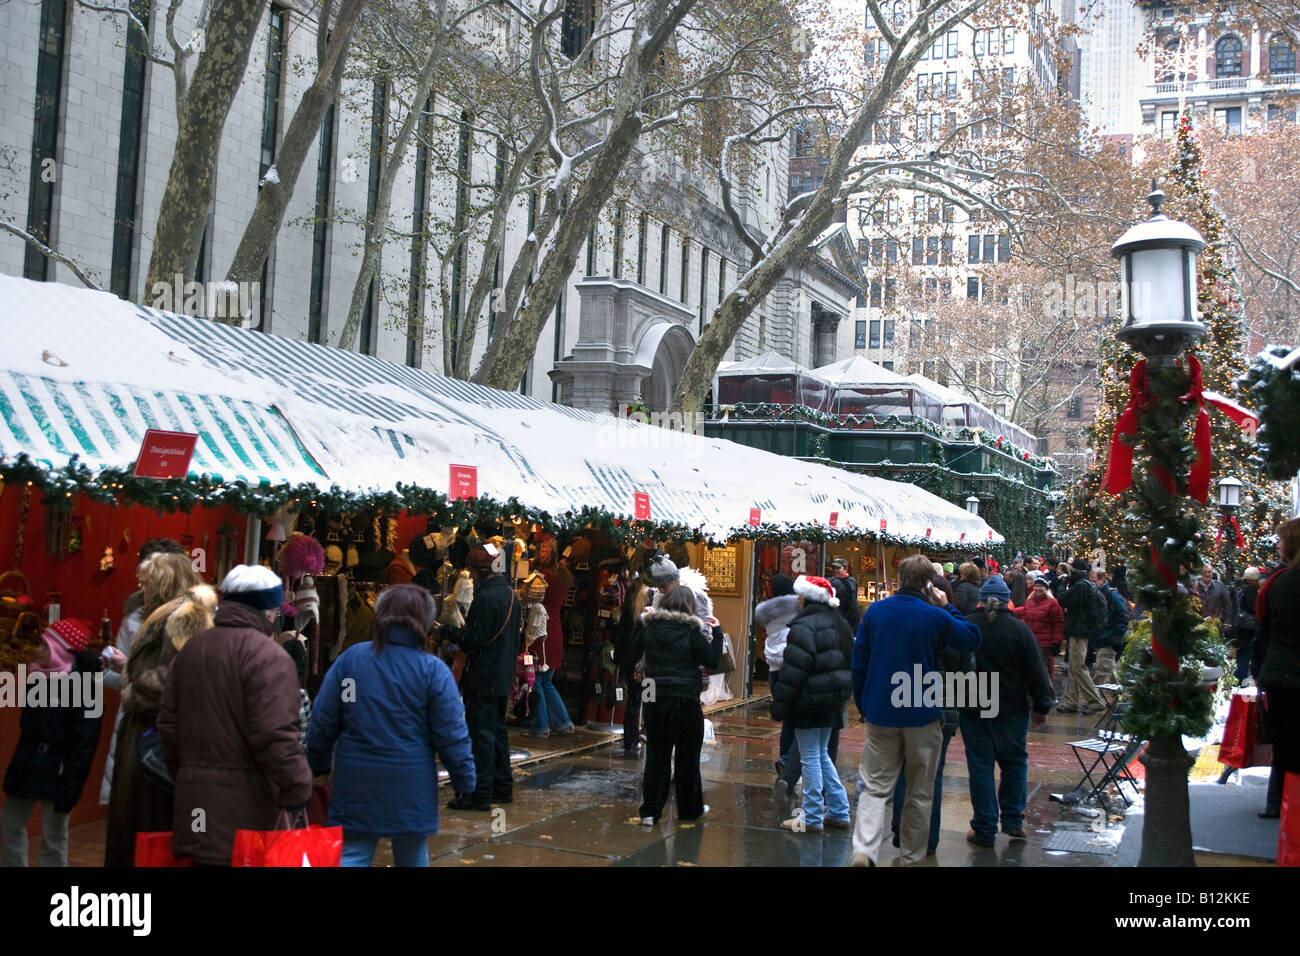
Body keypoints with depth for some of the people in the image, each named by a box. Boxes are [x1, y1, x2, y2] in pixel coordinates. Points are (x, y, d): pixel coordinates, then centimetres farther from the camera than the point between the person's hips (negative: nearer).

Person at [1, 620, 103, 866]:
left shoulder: (82, 689, -19)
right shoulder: (41, 677, 6)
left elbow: (83, 745, -20)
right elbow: (28, 726, 16)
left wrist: (69, 790, -21)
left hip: (56, 772, -8)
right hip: (29, 764, 8)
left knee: (53, 838, 2)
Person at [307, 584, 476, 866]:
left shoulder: (349, 659, -2)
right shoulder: (433, 671, -9)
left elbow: (323, 722, 2)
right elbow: (452, 735, -9)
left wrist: (319, 766, 17)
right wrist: (464, 781, 4)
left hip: (355, 787, 1)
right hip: (411, 790, -1)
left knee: (351, 856, 5)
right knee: (412, 858, 17)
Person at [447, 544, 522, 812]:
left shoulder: (485, 597, -18)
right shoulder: (511, 595, 12)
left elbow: (473, 640, -19)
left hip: (483, 677, -9)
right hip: (503, 677, 9)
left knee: (481, 734, -5)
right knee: (498, 730, 17)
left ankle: (480, 793, -3)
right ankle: (503, 787, 24)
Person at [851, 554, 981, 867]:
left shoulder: (874, 612, 0)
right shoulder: (936, 616, -10)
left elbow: (858, 664, 5)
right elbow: (973, 639, 5)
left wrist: (863, 705, 14)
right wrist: (947, 607, 7)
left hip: (880, 714, 2)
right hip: (922, 715, -2)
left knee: (876, 787, 5)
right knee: (919, 794, 12)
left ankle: (864, 850, -14)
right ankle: (912, 859, 18)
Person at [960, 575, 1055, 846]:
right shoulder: (1019, 629, -7)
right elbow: (1036, 672, -4)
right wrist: (1042, 707, 6)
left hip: (973, 710, 0)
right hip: (1012, 710, 0)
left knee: (980, 766, 5)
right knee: (1014, 762, 17)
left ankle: (984, 830, 9)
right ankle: (1013, 821, 19)